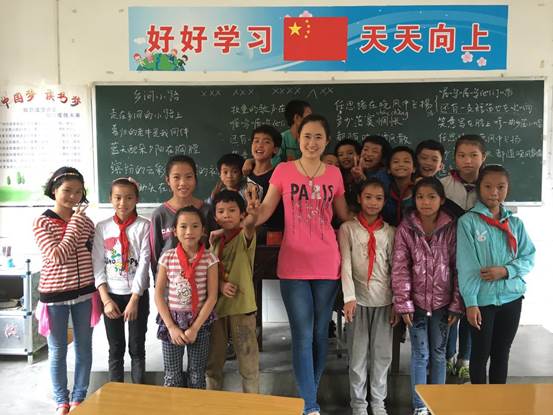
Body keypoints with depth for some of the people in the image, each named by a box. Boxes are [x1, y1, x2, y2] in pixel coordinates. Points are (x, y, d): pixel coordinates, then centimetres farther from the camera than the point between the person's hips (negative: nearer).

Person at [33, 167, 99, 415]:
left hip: (84, 293, 3)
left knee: (84, 348, 13)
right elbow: (57, 256, -20)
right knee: (57, 351, 11)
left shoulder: (85, 221, 1)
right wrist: (75, 222, -17)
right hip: (54, 295, -3)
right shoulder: (41, 222, -9)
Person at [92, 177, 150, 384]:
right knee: (115, 348, 11)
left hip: (137, 294, -2)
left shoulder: (144, 226, -5)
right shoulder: (102, 227, 1)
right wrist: (106, 299, -9)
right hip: (111, 295, 2)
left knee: (137, 347, 8)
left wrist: (134, 299, -13)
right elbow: (98, 265, -1)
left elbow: (144, 263, -9)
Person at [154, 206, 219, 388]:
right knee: (172, 377, 9)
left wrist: (195, 328, -11)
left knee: (197, 377, 10)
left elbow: (212, 296, -7)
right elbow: (158, 294, -2)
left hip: (199, 321, 0)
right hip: (171, 320, 1)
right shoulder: (167, 257, -5)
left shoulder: (209, 258, -7)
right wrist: (171, 327, -9)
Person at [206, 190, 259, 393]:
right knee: (213, 359, 15)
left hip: (242, 305, -5)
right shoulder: (215, 241, 8)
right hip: (217, 305, 5)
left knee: (248, 359, 3)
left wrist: (252, 216, -56)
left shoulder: (245, 237, -8)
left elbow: (250, 224, -32)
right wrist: (220, 285, -12)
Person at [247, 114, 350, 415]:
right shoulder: (283, 170, 0)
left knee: (320, 333, 11)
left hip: (326, 264, 3)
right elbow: (265, 210, 0)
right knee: (302, 335, -2)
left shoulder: (334, 174, 6)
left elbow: (345, 215, 14)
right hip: (293, 265, -2)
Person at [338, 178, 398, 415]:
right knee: (358, 354, 5)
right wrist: (349, 297, -16)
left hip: (384, 300, 2)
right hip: (359, 299, -2)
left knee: (382, 353, 8)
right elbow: (345, 264, -7)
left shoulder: (390, 232, 7)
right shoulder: (348, 228, 1)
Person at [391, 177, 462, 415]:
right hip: (416, 302, -1)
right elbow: (400, 268, -8)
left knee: (439, 354, 13)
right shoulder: (406, 228, -6)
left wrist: (456, 304, -4)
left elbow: (458, 267, -2)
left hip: (442, 302, 1)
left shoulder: (450, 228, -4)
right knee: (420, 354, 5)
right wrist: (403, 303, -11)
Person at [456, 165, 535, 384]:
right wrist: (470, 302, -16)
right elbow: (466, 266, -11)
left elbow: (529, 257, 5)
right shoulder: (468, 221, -7)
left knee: (502, 353, 15)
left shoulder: (515, 223, 5)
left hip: (511, 296, 3)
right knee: (480, 354, 8)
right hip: (482, 298, -3)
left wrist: (505, 271, -14)